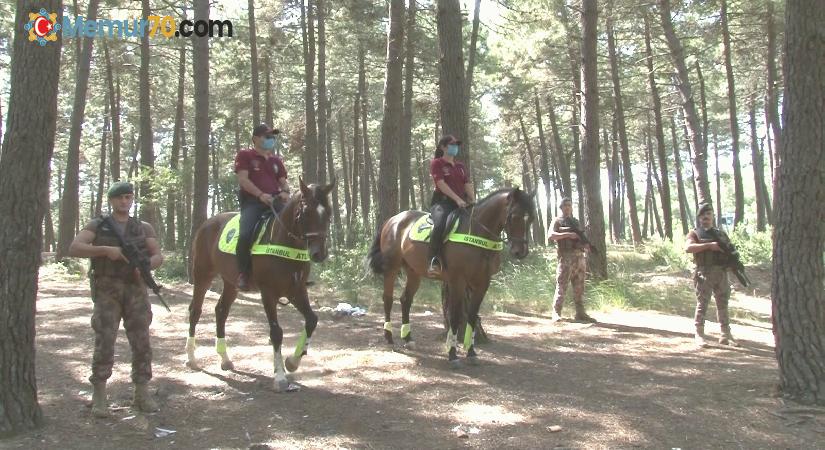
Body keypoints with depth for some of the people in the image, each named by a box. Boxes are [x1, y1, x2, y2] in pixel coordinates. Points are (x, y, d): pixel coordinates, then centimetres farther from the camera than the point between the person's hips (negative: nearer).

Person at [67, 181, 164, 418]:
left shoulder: (144, 228, 11)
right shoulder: (97, 226, 6)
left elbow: (158, 256, 4)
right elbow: (74, 248, -7)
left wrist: (146, 266, -19)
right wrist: (105, 250, -19)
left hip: (136, 290, 2)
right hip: (107, 290, -2)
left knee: (141, 342, 0)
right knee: (104, 342, -5)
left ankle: (142, 394, 9)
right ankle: (99, 396, 5)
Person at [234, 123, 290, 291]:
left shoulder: (276, 161, 26)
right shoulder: (245, 155, 8)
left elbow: (283, 182, 21)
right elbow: (243, 179, -5)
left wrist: (285, 192, -6)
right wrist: (260, 194, -20)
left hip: (275, 201, 5)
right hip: (252, 201, -5)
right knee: (245, 234, -32)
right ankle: (243, 274, -17)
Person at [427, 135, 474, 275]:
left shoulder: (460, 166, 21)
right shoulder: (436, 163, 2)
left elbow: (468, 186, 13)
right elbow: (441, 184, -11)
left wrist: (473, 202, -5)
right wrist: (457, 199, -21)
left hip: (461, 203, 7)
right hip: (442, 202, -6)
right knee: (440, 224, -37)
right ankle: (434, 261, -36)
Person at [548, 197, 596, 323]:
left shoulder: (576, 222, 22)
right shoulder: (557, 221, 4)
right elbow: (551, 235, -12)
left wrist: (585, 244, 4)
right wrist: (567, 234, -20)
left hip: (580, 256, 6)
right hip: (566, 257, -6)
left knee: (579, 287, 7)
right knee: (561, 286, -7)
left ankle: (580, 313, 10)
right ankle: (556, 313, -5)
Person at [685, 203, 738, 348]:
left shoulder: (721, 234, 20)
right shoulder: (695, 233, 5)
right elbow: (688, 247, -14)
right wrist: (709, 245, -21)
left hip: (721, 272, 5)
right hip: (704, 272, -5)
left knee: (723, 304, 8)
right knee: (702, 303, -6)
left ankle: (726, 335, 14)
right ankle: (699, 334, 0)